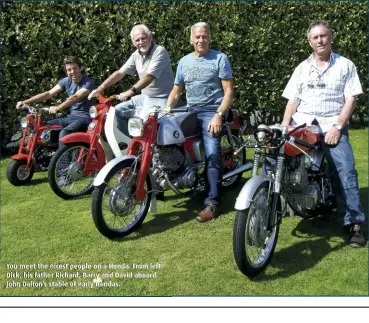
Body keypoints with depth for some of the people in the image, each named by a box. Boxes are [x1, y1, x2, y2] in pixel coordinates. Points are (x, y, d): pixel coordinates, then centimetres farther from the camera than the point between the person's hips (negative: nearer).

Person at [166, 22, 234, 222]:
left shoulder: (220, 59, 1)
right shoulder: (184, 61, 16)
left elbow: (228, 91, -5)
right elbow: (176, 92, 18)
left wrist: (218, 115, -18)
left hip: (212, 112, -6)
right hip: (190, 112, 7)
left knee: (212, 154, -21)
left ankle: (212, 202, -21)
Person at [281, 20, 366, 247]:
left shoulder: (346, 65, 10)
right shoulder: (302, 68, 19)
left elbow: (351, 99, 1)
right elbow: (292, 99, 12)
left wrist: (337, 127, -13)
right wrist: (284, 126, -4)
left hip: (332, 125, -2)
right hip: (302, 122, 3)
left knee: (346, 170, -18)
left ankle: (354, 223, -12)